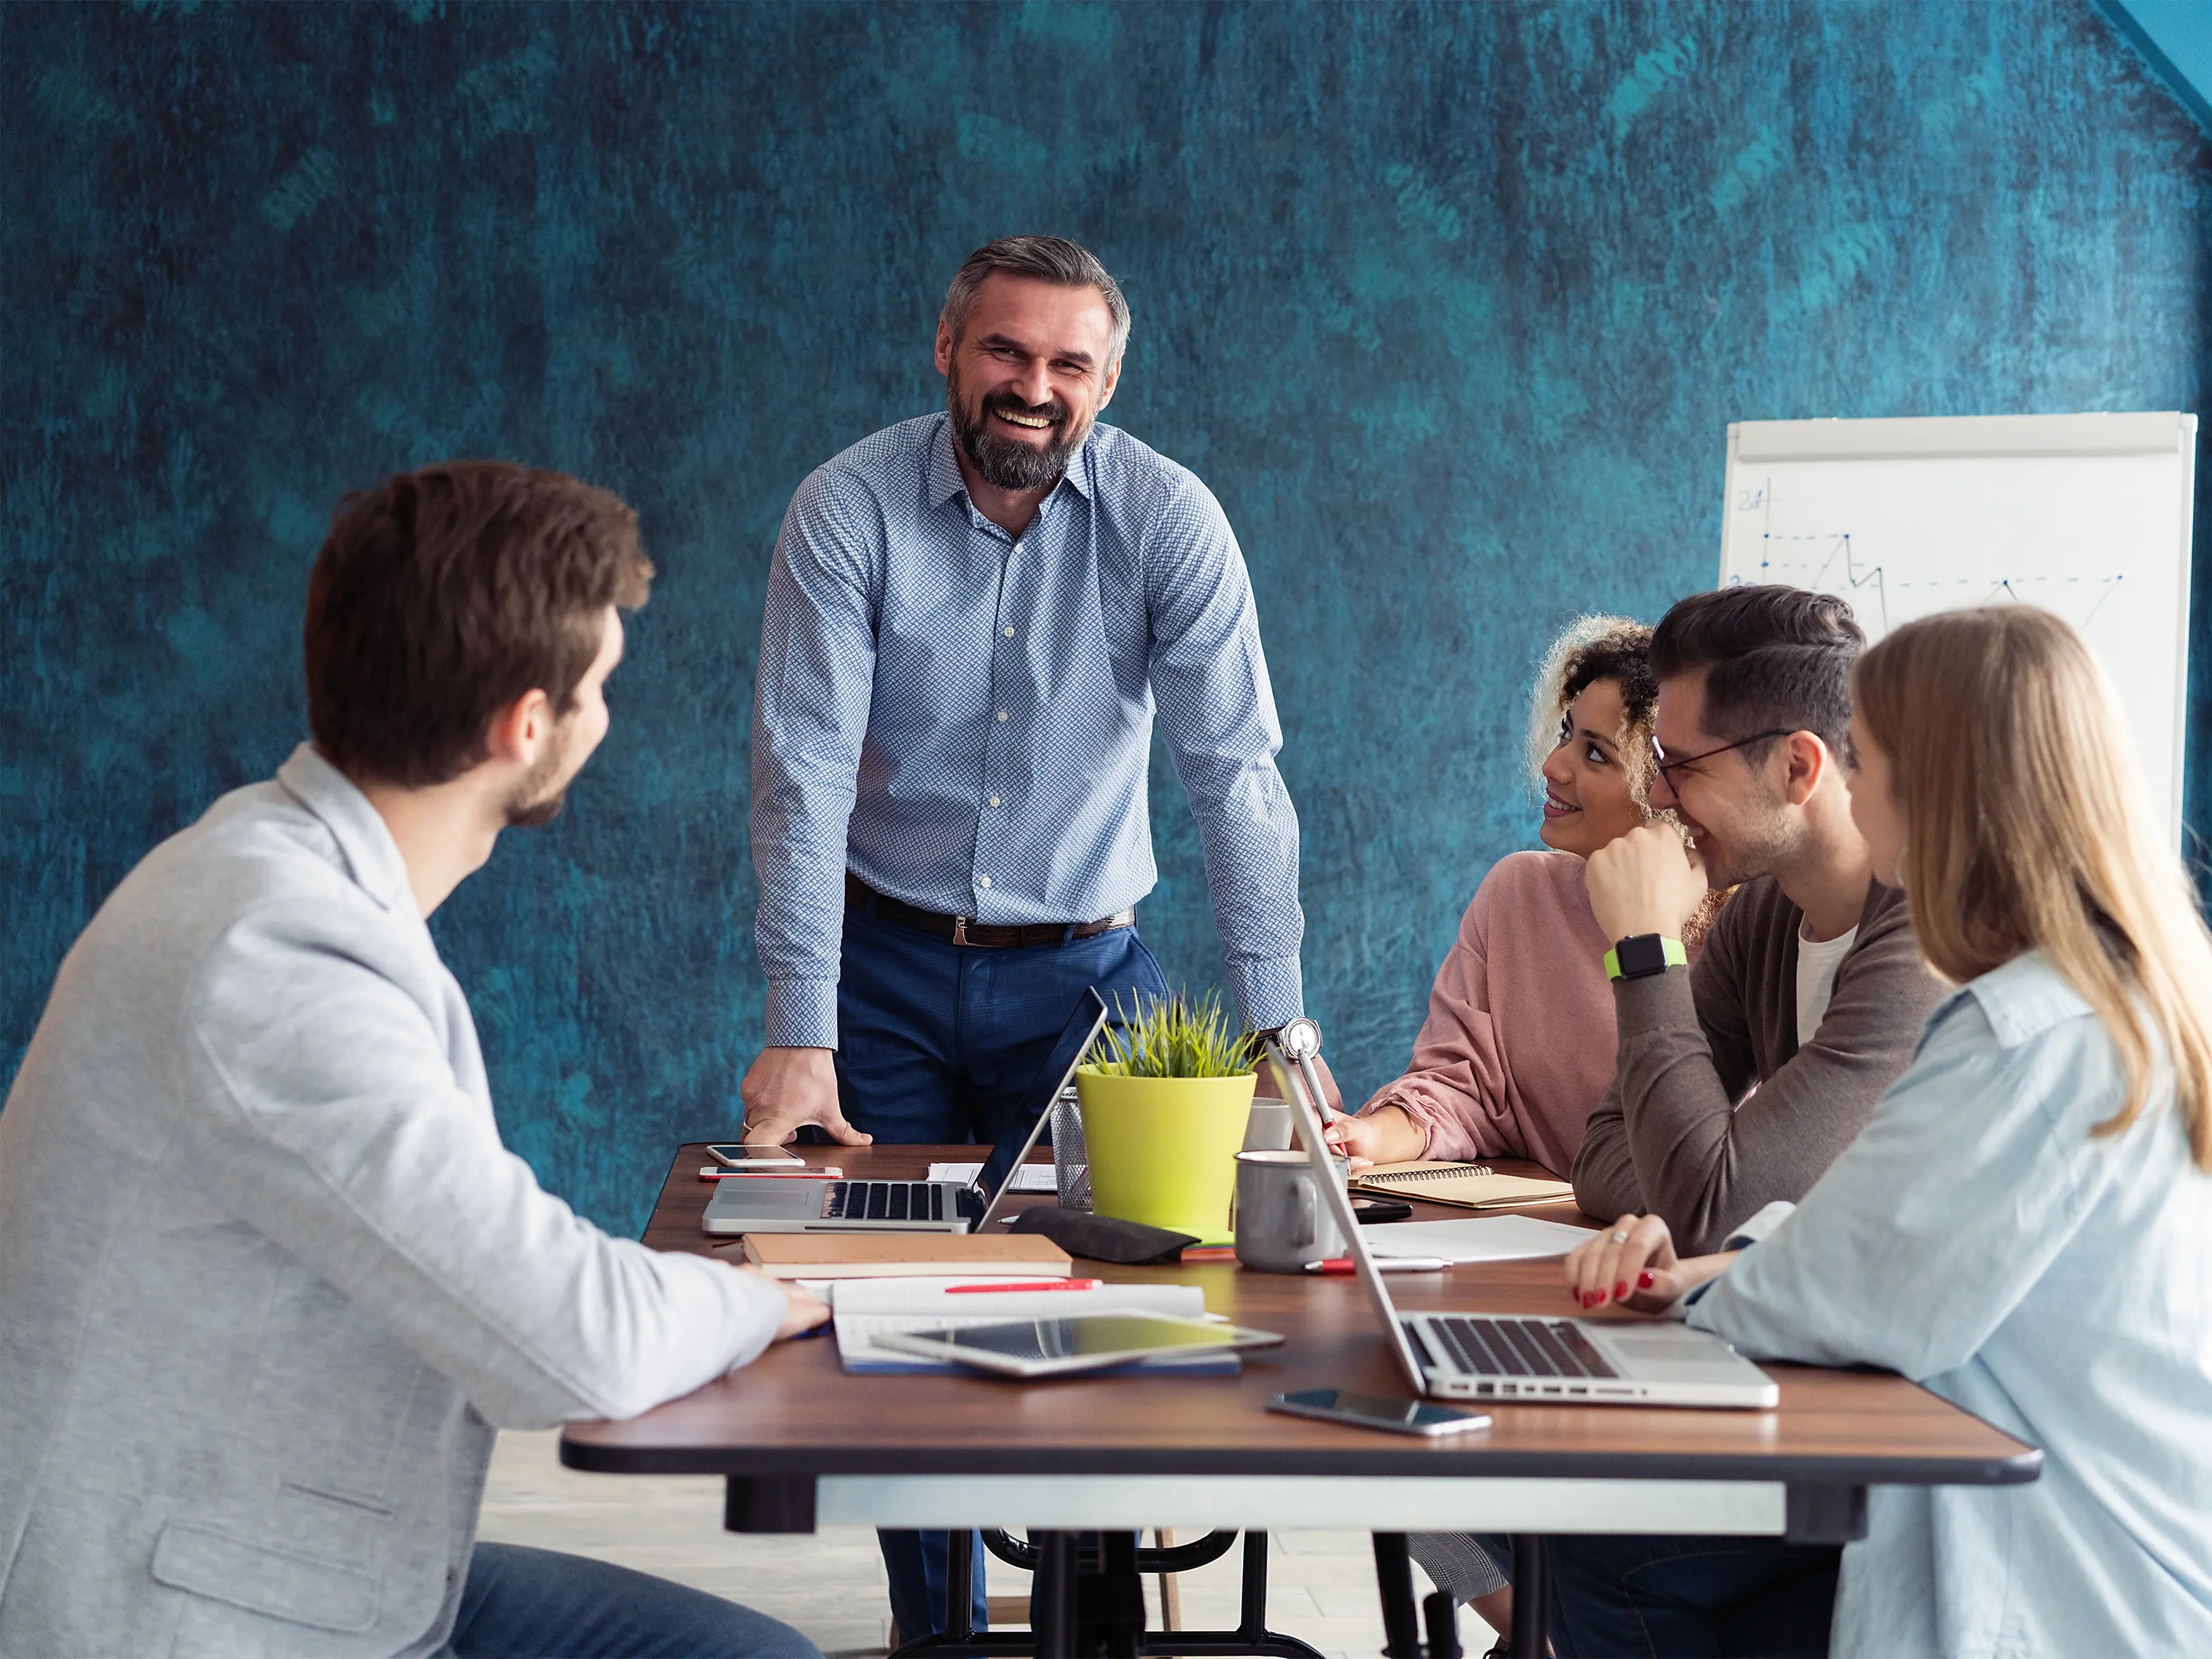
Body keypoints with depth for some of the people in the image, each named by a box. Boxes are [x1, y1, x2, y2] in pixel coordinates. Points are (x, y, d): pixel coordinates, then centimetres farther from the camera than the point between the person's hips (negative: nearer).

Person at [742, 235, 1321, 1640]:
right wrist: (799, 1037, -22)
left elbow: (1236, 774, -13)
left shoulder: (1167, 518, -10)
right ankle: (933, 1618, 19)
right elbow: (804, 776, -15)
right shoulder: (851, 510, -11)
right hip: (887, 964, 0)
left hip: (1085, 963, 0)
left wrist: (1278, 1030, -20)